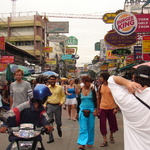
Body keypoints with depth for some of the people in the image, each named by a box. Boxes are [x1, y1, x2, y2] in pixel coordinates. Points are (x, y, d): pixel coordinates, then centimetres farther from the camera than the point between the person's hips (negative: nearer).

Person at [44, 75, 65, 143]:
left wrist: (61, 102, -8)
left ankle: (59, 129, 46)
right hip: (49, 106, 0)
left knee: (58, 122, 9)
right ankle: (51, 138, 9)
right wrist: (44, 105, 0)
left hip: (58, 106, 0)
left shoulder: (60, 88, 2)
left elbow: (63, 96, 7)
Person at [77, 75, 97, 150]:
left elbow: (95, 100, 1)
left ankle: (90, 142, 21)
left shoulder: (92, 90, -1)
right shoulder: (80, 91, 2)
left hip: (91, 110, 0)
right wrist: (78, 112, 12)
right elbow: (78, 101, 9)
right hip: (82, 110, 0)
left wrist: (95, 109, -11)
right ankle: (82, 144, -7)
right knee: (83, 127, -5)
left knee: (90, 127, 7)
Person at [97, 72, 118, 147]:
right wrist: (98, 109, 9)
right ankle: (105, 141, 9)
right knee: (102, 124, 0)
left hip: (111, 108, -2)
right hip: (103, 108, 2)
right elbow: (99, 98, 10)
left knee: (112, 123, 11)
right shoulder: (100, 87, 3)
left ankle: (111, 136, 37)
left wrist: (116, 107, -11)